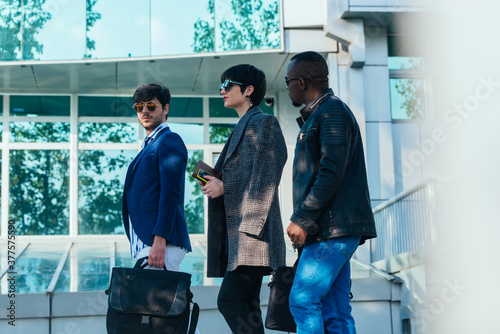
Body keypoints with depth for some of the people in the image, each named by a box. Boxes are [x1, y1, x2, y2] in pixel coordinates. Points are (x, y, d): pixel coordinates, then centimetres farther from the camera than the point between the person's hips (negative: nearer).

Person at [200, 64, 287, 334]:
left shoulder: (264, 123, -3)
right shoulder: (242, 128, 25)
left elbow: (265, 178, -14)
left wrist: (224, 186, -12)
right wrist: (215, 182, 8)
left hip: (252, 230, -9)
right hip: (237, 231, 9)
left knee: (229, 300, -17)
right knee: (246, 306, 5)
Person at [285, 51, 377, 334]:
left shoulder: (332, 111, -7)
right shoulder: (317, 116, 24)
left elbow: (332, 172, -18)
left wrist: (302, 219, -18)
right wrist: (306, 219, 17)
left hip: (334, 227, -10)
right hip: (332, 230, 10)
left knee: (303, 300, -13)